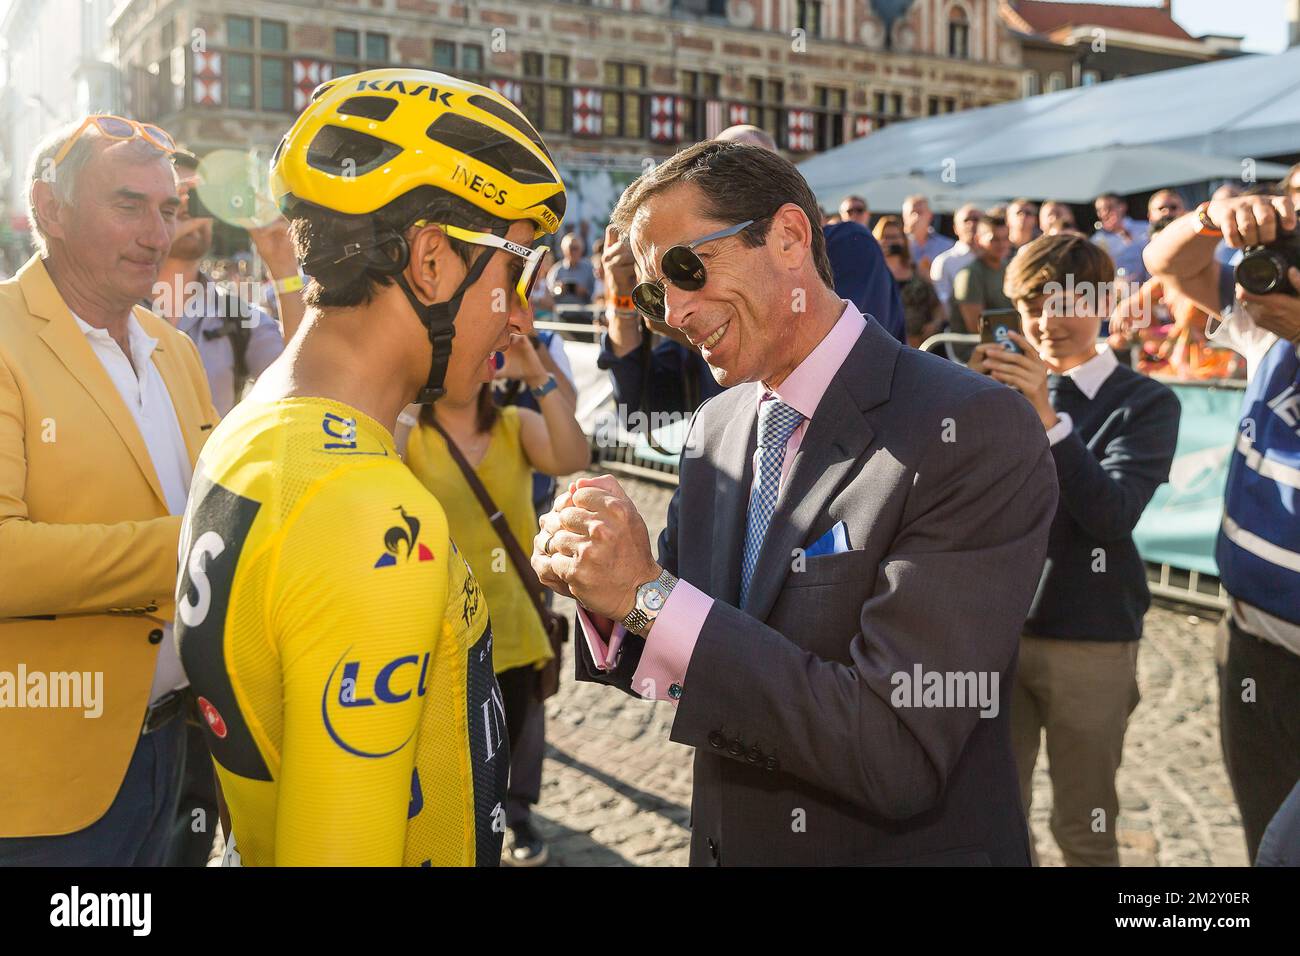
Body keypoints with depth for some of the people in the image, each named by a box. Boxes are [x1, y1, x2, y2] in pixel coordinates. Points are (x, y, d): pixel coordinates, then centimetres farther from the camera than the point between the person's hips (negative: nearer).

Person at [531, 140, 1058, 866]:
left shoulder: (976, 432, -22)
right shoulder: (717, 426, -1)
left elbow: (899, 751, -27)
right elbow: (687, 669, 4)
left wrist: (650, 593, -26)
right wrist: (605, 597, -17)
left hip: (906, 845, -6)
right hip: (725, 842, 6)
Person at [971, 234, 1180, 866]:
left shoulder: (1144, 403, -1)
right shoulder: (1003, 380, 6)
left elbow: (1112, 515, -16)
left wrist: (1047, 417, -26)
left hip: (1092, 641, -2)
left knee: (1084, 829, 9)